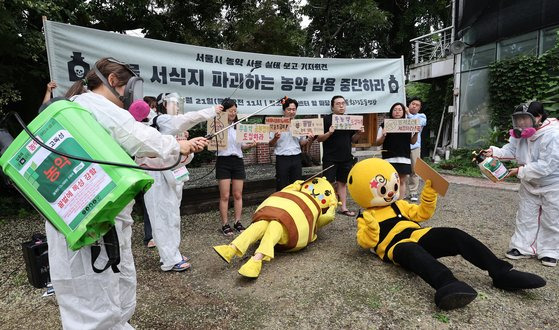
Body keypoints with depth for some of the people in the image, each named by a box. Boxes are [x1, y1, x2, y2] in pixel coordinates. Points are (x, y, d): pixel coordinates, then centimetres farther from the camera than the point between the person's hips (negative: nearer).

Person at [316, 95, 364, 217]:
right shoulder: (327, 119, -5)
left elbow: (353, 139, 15)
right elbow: (318, 139, -8)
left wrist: (359, 133, -4)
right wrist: (329, 133, -25)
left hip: (346, 158, 5)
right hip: (330, 158, -5)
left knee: (342, 182, 12)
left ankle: (343, 207, 20)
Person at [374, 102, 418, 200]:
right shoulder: (385, 125, 3)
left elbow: (412, 142, 15)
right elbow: (377, 143, 3)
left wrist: (416, 133, -2)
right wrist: (383, 136, -16)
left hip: (404, 158, 3)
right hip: (389, 159, -3)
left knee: (402, 181, 6)